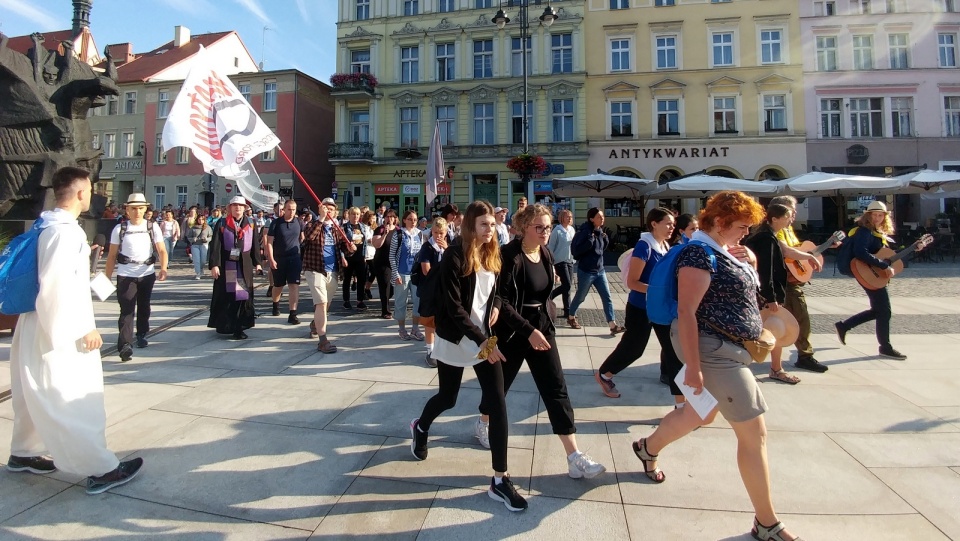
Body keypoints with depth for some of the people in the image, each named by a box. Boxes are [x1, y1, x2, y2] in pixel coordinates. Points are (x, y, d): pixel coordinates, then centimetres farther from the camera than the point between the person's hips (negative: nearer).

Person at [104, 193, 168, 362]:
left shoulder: (153, 227, 2)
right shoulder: (119, 229, 0)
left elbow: (162, 250, -5)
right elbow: (112, 255, 2)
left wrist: (163, 268, -22)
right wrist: (107, 278, 0)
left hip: (147, 273, 2)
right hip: (125, 275, -2)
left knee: (144, 306, 16)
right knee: (127, 310, -9)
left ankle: (141, 335, 37)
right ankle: (125, 346, -14)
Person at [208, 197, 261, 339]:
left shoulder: (250, 225, 7)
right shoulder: (221, 224, 0)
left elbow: (254, 245, 9)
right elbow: (215, 245, -5)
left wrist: (257, 262, 5)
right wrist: (214, 264, -12)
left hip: (244, 266, 2)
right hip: (226, 265, -2)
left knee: (243, 295, 1)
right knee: (225, 296, 5)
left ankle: (239, 328, 7)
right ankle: (223, 325, 17)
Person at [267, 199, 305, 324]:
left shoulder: (299, 223, 0)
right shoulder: (276, 223, -6)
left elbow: (303, 239, 15)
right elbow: (269, 242, -7)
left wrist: (304, 256, 14)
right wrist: (271, 259, -14)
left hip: (294, 258, 1)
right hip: (278, 259, 0)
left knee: (294, 286, -10)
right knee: (278, 286, 16)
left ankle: (293, 314, -10)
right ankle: (276, 305, 44)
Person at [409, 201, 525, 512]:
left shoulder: (492, 255, 2)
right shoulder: (454, 256, -18)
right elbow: (453, 306, -23)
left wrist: (496, 305, -2)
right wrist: (481, 340, -27)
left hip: (486, 338, 5)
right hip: (455, 340, -4)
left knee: (497, 403, -5)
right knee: (447, 398, 14)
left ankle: (500, 480, 4)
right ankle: (420, 428, 51)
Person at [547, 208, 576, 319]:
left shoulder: (572, 229, 8)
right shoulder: (557, 230, -11)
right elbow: (551, 247, -9)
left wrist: (574, 258, 11)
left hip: (570, 261, 7)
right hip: (560, 261, -7)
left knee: (568, 285, 8)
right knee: (567, 285, -11)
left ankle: (567, 312, 18)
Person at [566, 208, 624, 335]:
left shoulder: (600, 231, 5)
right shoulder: (585, 232, -18)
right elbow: (575, 250, -22)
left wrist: (605, 240, -1)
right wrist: (590, 241, -27)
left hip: (600, 270, 7)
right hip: (586, 271, -7)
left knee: (607, 298, 1)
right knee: (580, 297, 12)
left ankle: (613, 326, 2)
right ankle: (571, 318, 35)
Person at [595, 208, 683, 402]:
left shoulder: (666, 246, 5)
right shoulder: (644, 246, -19)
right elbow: (632, 282, -22)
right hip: (641, 308, -7)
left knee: (674, 349, 5)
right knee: (633, 348, 8)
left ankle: (681, 402, 18)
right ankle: (603, 375, 33)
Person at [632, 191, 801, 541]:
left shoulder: (723, 250, 10)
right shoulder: (699, 253, -20)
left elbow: (742, 289, 26)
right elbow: (686, 312, -26)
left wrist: (750, 262, 8)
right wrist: (693, 368, -27)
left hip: (728, 348, 11)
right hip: (713, 350, -11)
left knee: (701, 414, 26)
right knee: (754, 433, -4)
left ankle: (648, 448, 48)